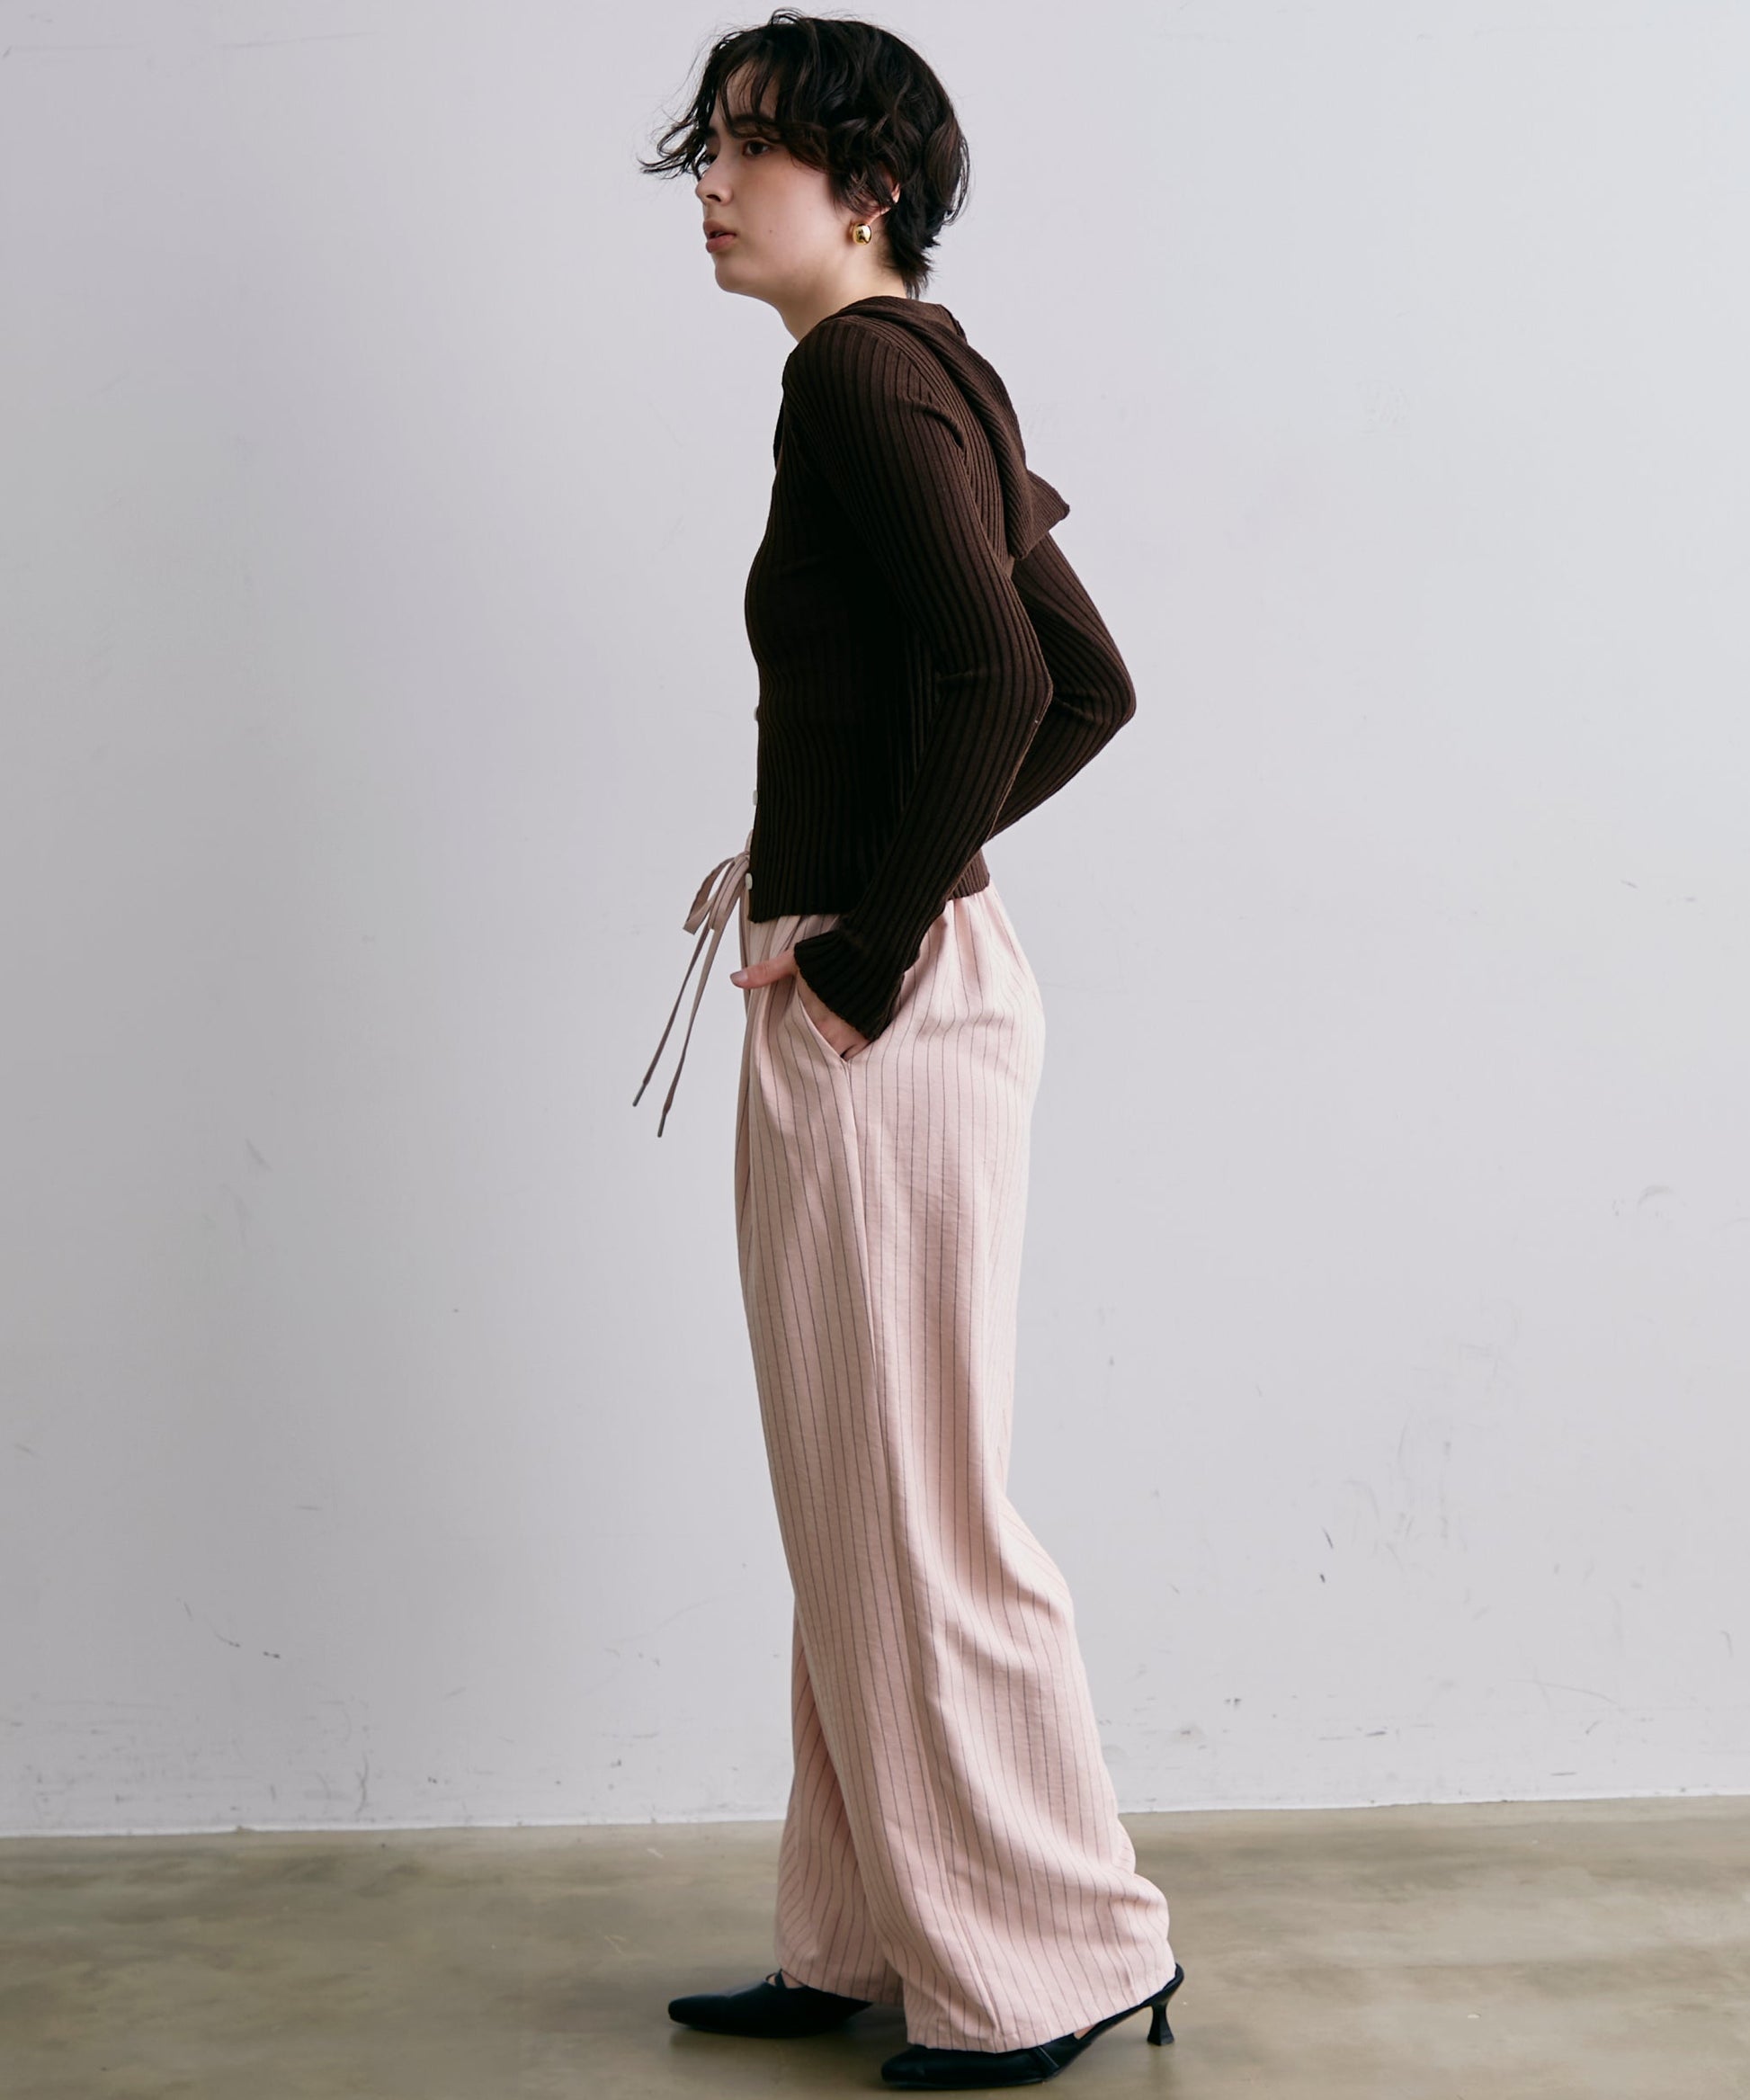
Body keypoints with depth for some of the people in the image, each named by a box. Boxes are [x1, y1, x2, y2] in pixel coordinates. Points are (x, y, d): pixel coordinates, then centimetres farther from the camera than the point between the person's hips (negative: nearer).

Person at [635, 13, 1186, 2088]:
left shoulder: (862, 374, -13)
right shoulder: (935, 376, 15)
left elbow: (996, 673, -28)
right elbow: (1089, 684, 19)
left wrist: (861, 946, -19)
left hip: (883, 1021, -10)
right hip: (888, 994, 10)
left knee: (913, 1496, 1)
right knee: (858, 1493, 16)